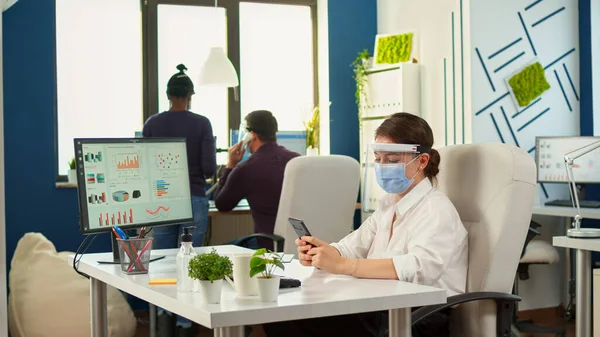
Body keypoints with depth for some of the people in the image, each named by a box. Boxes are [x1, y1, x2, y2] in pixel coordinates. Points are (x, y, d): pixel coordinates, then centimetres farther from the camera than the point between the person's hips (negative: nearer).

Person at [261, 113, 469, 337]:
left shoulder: (436, 210, -11)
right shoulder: (389, 204, 16)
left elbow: (419, 267, -29)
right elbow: (351, 247, 10)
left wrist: (341, 265, -35)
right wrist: (320, 254, -14)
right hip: (384, 313, 8)